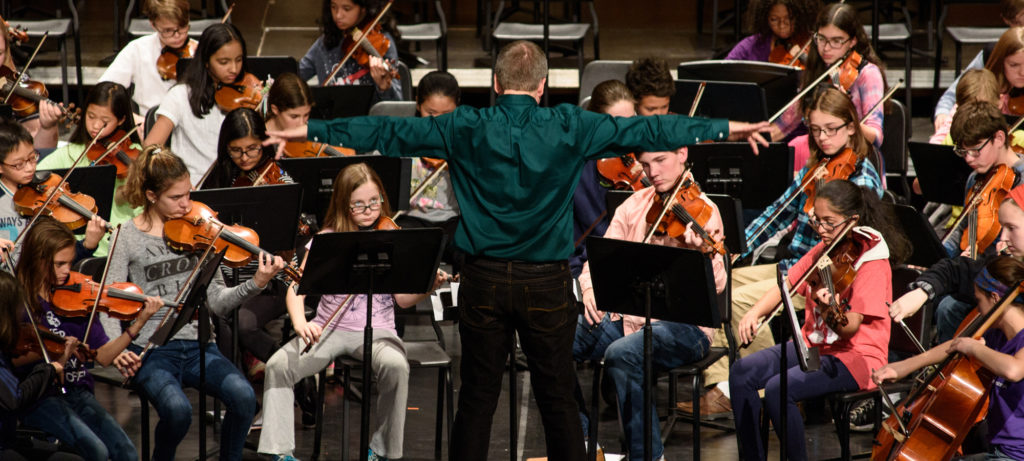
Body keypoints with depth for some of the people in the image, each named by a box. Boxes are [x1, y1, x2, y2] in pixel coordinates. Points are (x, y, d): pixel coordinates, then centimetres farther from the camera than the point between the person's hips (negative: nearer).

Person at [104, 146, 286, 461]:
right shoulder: (128, 237, 1)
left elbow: (217, 303, 6)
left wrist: (256, 284, -11)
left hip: (197, 346, 3)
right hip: (150, 350, -3)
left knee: (243, 396, -26)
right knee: (177, 409, -32)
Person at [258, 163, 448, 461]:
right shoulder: (327, 240, 4)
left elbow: (403, 299, -3)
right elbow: (297, 289, -3)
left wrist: (428, 286, -24)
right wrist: (299, 321, -23)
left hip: (376, 330, -1)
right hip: (328, 329, 1)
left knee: (395, 365, -34)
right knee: (279, 365, -23)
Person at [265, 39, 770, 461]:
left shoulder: (467, 129, -4)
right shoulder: (569, 128, -5)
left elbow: (386, 131, -1)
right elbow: (645, 130, -1)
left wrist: (308, 130, 6)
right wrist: (727, 129, 6)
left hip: (484, 282, 1)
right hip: (547, 284, -1)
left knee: (476, 399, 7)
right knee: (558, 399, 7)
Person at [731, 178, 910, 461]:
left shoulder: (873, 263, -15)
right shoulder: (822, 251, 9)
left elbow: (850, 327, -23)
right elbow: (787, 286, 12)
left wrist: (830, 311, -45)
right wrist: (755, 313, -7)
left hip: (855, 356, -8)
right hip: (813, 343, 8)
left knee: (777, 389, -29)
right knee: (741, 373, -9)